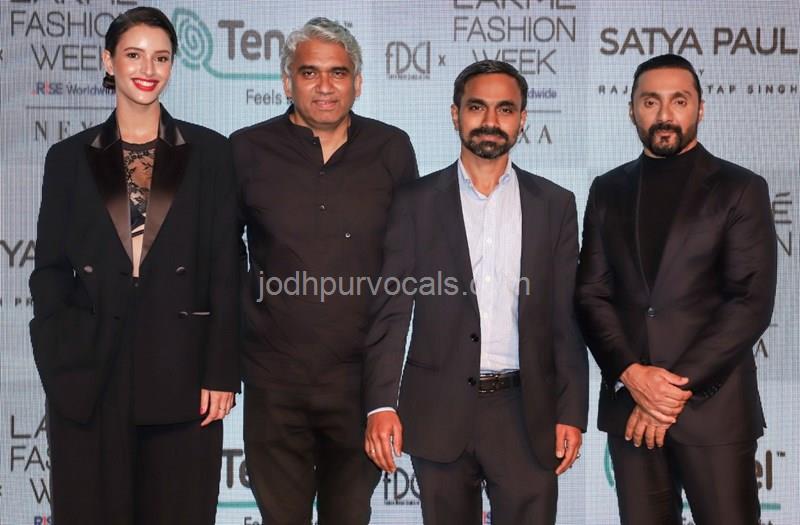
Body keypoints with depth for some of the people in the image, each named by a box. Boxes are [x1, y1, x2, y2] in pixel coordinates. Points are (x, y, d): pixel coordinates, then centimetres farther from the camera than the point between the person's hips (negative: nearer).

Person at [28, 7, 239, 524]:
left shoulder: (210, 153, 5)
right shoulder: (70, 157, 8)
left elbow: (226, 272, 2)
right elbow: (50, 272, 7)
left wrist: (221, 373, -4)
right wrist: (58, 366, -4)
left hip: (180, 373, -1)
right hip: (90, 376, 1)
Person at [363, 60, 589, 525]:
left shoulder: (555, 204, 7)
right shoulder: (417, 201, 3)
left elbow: (566, 318, 6)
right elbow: (391, 310, 0)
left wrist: (571, 413, 0)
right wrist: (381, 404, -10)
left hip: (526, 411, 1)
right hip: (439, 412, 0)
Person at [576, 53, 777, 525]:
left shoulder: (741, 189, 1)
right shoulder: (608, 190, 11)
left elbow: (752, 302, -7)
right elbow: (591, 294, 6)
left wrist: (679, 385, -13)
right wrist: (630, 374, -10)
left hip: (713, 406, -3)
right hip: (628, 402, 3)